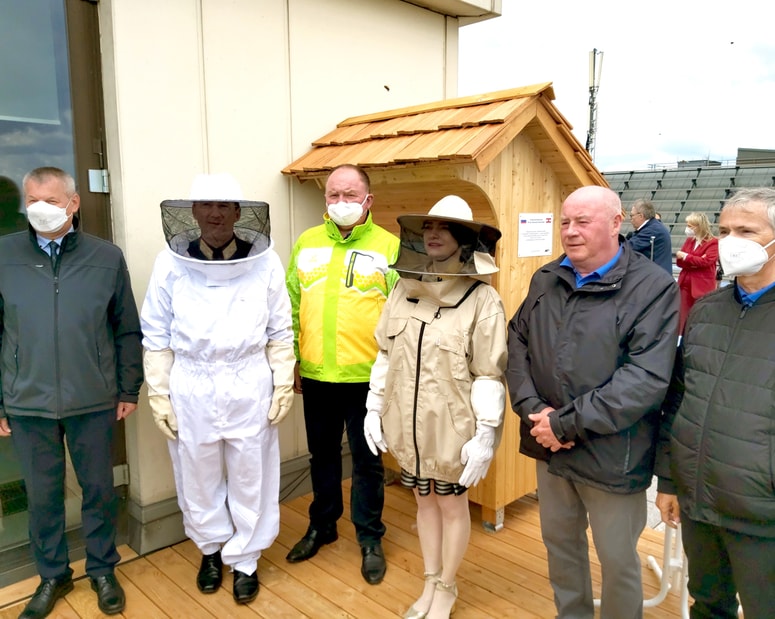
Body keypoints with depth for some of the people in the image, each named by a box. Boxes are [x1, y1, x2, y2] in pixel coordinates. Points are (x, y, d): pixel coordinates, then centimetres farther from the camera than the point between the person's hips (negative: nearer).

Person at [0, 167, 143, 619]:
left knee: (99, 489, 13)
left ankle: (103, 570, 34)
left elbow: (127, 330, 1)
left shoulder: (107, 257, -4)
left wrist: (129, 389, 2)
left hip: (94, 401, 0)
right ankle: (53, 575, 36)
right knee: (42, 494, 15)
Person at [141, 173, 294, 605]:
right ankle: (210, 549, 42)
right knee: (198, 476, 16)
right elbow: (157, 336, 1)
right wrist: (158, 394, 0)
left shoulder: (265, 262, -6)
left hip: (250, 386, 0)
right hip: (191, 387, 1)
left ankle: (245, 560, 34)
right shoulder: (171, 263, -5)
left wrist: (284, 385, 0)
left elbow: (280, 332, 1)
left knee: (250, 477, 12)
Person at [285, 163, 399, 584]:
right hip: (315, 375, 4)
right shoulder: (306, 243, 7)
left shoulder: (388, 246, -5)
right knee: (322, 454, 19)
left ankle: (370, 538, 28)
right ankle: (322, 525, 39)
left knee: (367, 460, 10)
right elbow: (292, 306, 9)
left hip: (367, 376, -3)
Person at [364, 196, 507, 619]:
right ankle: (430, 583, 40)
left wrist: (485, 435, -14)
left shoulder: (482, 300, -14)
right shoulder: (403, 288, 1)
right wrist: (374, 408, 9)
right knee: (424, 501, 20)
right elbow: (385, 354, 8)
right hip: (408, 423, 5)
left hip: (453, 428, -4)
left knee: (452, 505, 15)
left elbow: (489, 375, -14)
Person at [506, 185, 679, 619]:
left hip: (611, 455, -5)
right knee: (559, 542, 23)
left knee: (617, 559, 14)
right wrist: (532, 408, -11)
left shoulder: (654, 287, -13)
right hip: (549, 448, 5)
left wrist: (566, 423, -21)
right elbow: (517, 343, 6)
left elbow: (646, 378, -21)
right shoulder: (546, 280, 5)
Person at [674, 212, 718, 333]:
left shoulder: (713, 242, -5)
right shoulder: (689, 240, 13)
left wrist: (686, 257, -9)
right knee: (682, 317, 7)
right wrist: (695, 263, -12)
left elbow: (706, 261, -18)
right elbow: (679, 261, 6)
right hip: (685, 284, 6)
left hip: (702, 287, -5)